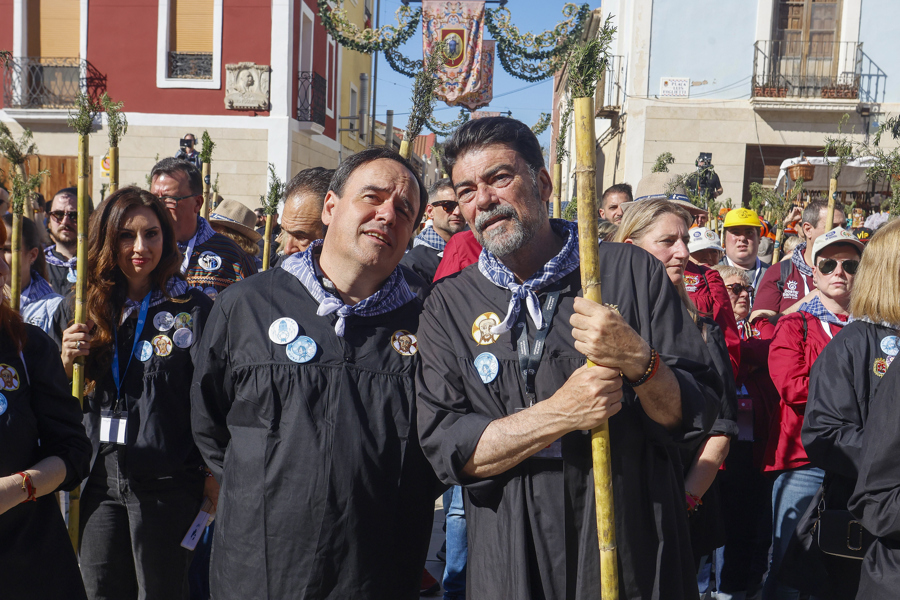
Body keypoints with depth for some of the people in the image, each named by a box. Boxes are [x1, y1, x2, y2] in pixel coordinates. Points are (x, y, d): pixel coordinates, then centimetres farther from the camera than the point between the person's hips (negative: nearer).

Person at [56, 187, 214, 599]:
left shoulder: (192, 309, -10)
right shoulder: (87, 308, 7)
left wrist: (214, 475, -11)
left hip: (165, 485, -5)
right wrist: (68, 362, -6)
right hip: (99, 478, 5)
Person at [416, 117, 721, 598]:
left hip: (636, 550, 0)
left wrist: (638, 360, -24)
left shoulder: (632, 271, -4)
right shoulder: (448, 305, -1)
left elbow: (694, 417, -5)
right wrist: (560, 413, -20)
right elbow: (442, 446, -10)